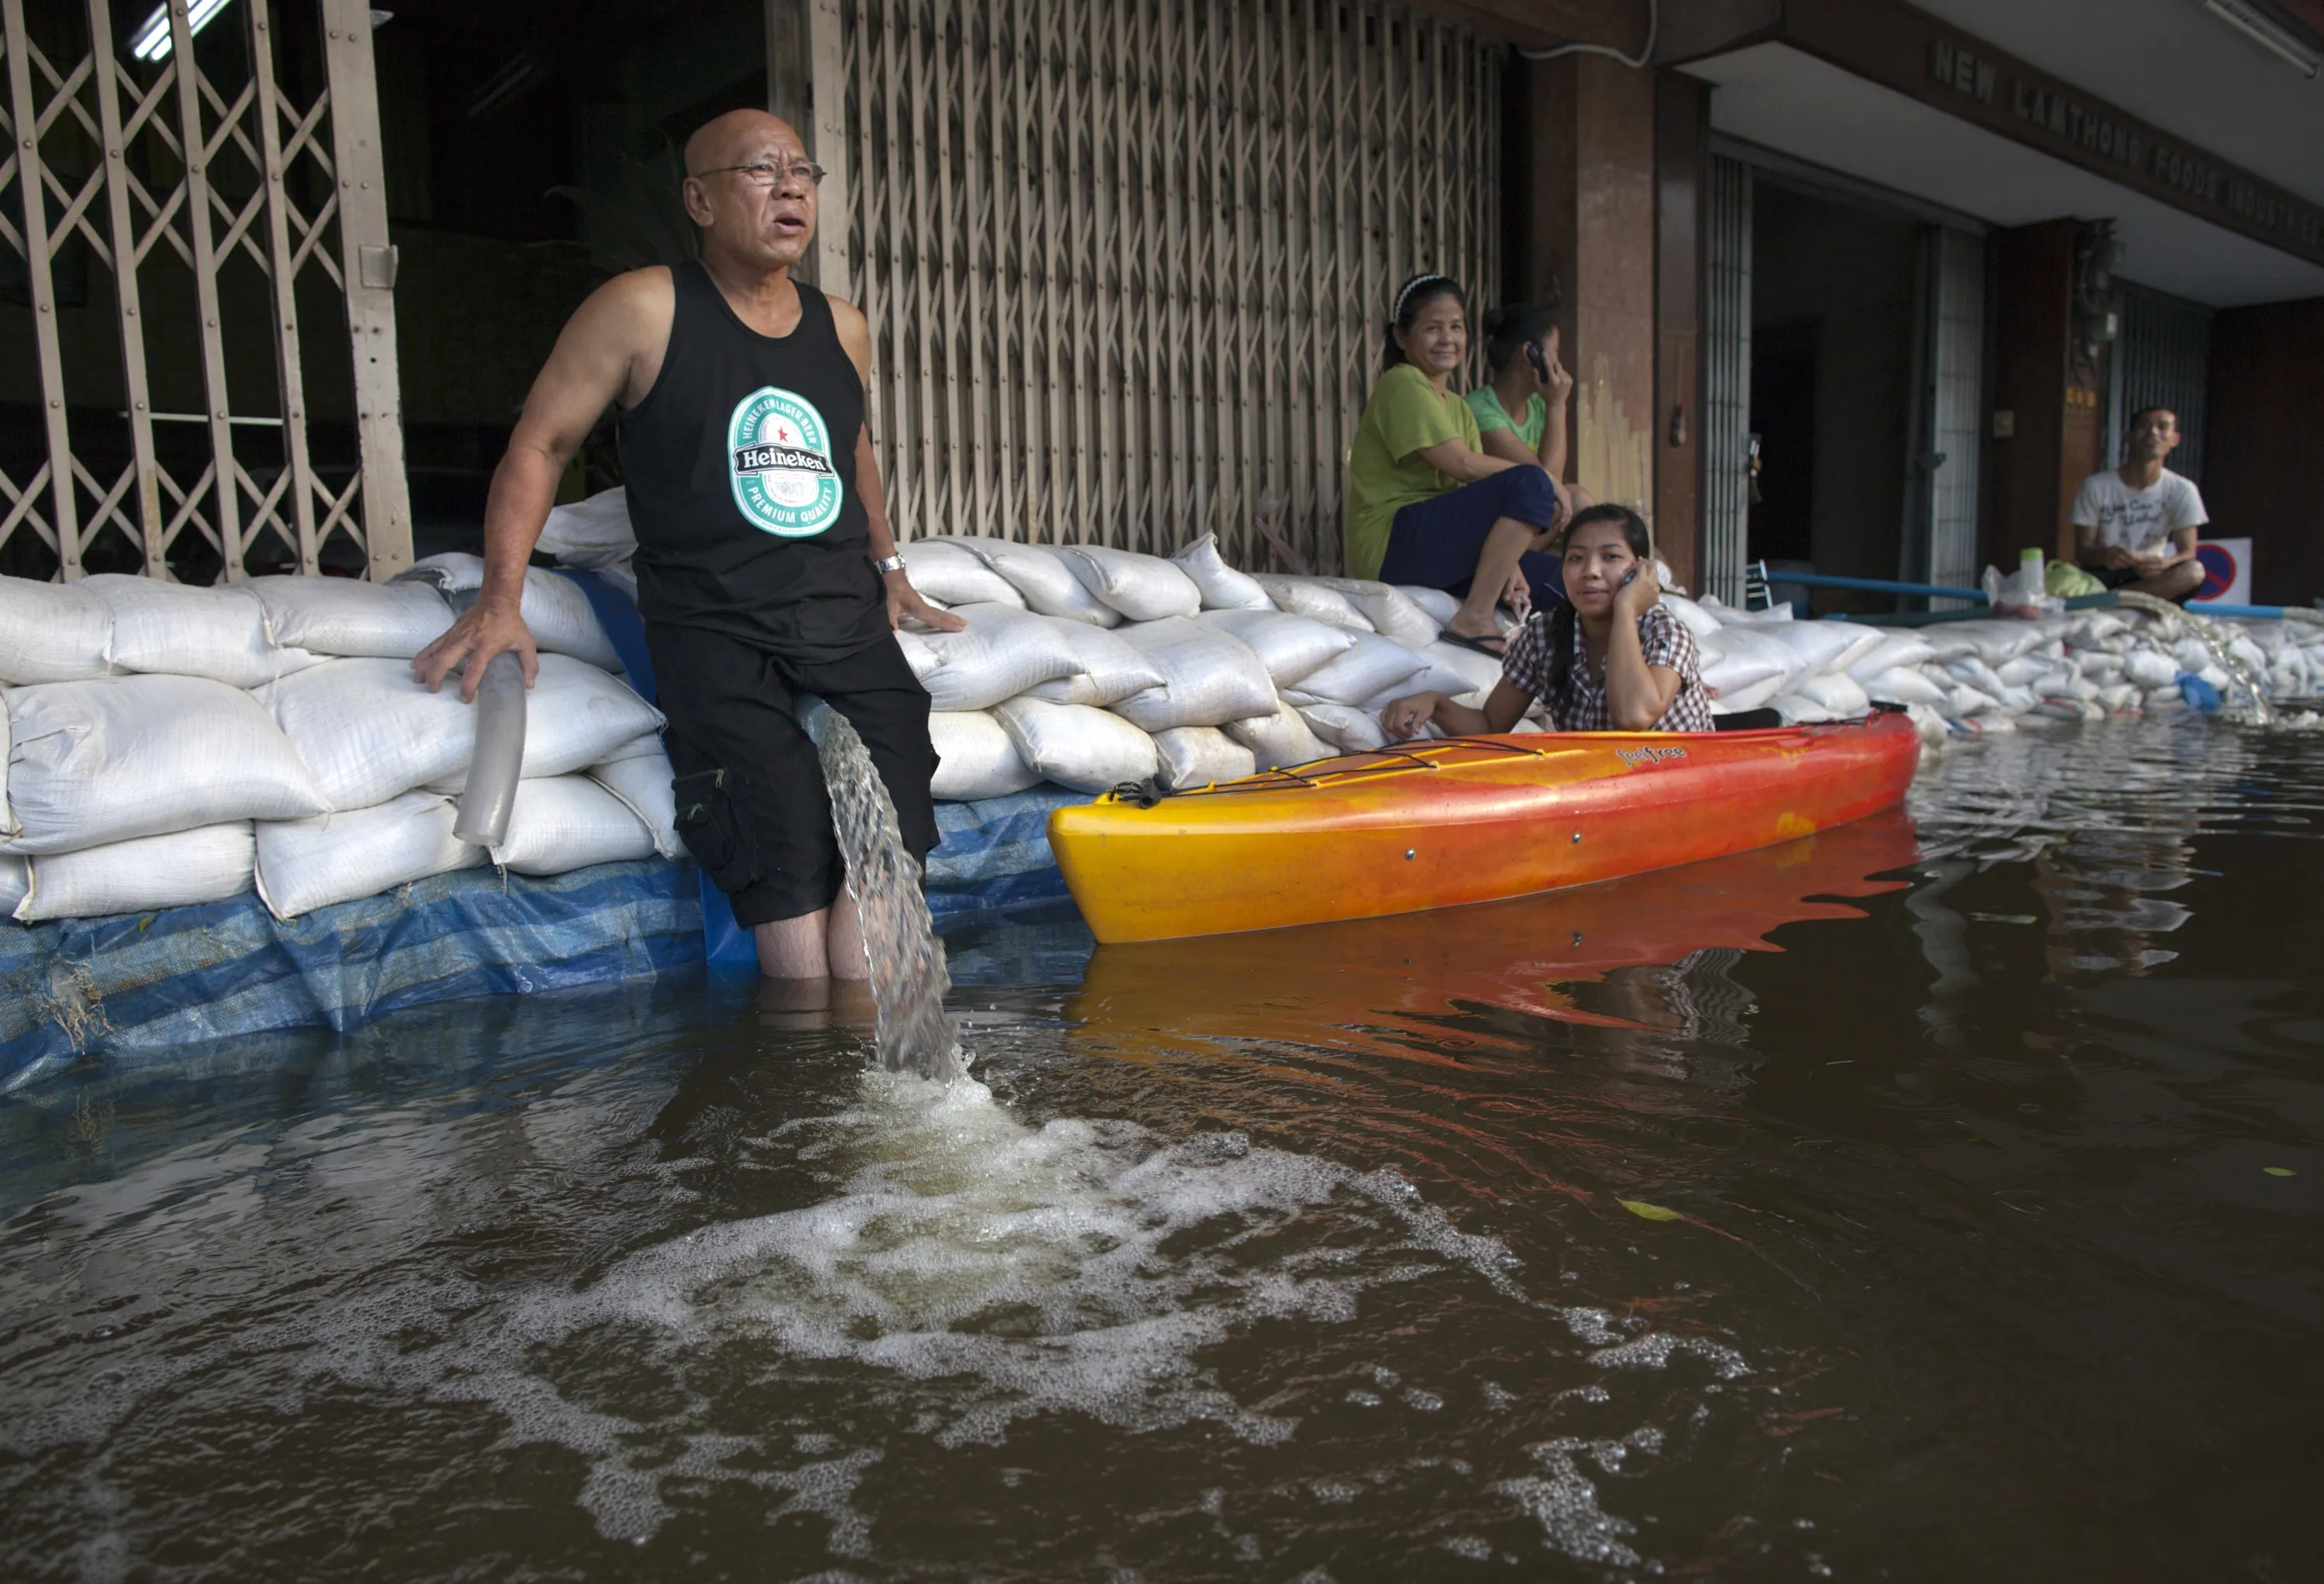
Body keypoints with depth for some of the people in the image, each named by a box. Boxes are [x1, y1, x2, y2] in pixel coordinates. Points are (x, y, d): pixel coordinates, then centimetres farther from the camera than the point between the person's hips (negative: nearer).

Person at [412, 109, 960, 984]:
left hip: (851, 623, 5)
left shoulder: (842, 328, 17)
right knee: (790, 869, -19)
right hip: (713, 630, -4)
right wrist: (501, 600, -5)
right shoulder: (644, 310, 3)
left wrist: (888, 565, 30)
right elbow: (539, 446, 5)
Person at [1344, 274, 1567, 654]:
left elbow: (1478, 495, 11)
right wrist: (1548, 482, -6)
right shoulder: (1403, 384, -4)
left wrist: (1507, 561, -6)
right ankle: (1474, 619, -24)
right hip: (1391, 543, -8)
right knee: (1530, 484, -24)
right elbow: (1464, 465, -15)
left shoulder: (1458, 409, 23)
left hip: (1439, 556, 8)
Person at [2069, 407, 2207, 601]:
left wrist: (2164, 564, -31)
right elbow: (2081, 550, -5)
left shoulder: (2182, 490, 0)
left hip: (2149, 575, 2)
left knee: (2195, 571, -33)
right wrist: (2104, 556, -30)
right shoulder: (2095, 486, -4)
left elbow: (2188, 554, -6)